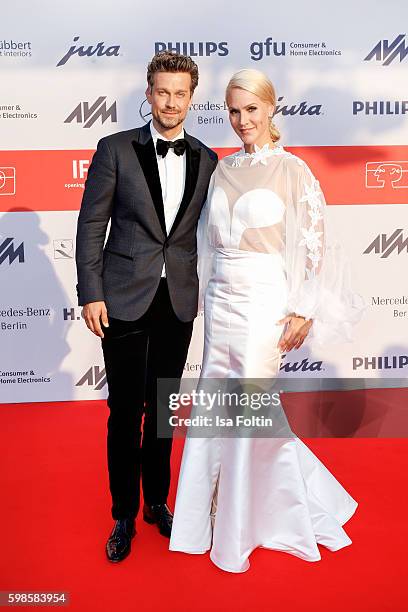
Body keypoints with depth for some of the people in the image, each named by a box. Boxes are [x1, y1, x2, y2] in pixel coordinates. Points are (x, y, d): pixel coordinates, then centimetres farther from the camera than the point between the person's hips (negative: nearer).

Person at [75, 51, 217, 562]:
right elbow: (91, 225, -3)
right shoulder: (116, 150, -2)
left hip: (179, 302, 3)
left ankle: (157, 501, 33)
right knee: (125, 411, 4)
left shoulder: (207, 161, 6)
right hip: (125, 301, -2)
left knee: (163, 408, 14)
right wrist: (91, 294, -8)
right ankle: (124, 516, 22)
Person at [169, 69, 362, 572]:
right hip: (221, 301, 6)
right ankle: (216, 514, 33)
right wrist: (203, 294, 14)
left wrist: (302, 312, -12)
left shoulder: (292, 169, -7)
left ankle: (241, 529, 22)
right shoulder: (223, 170, 10)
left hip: (264, 303, -6)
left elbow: (313, 244, -8)